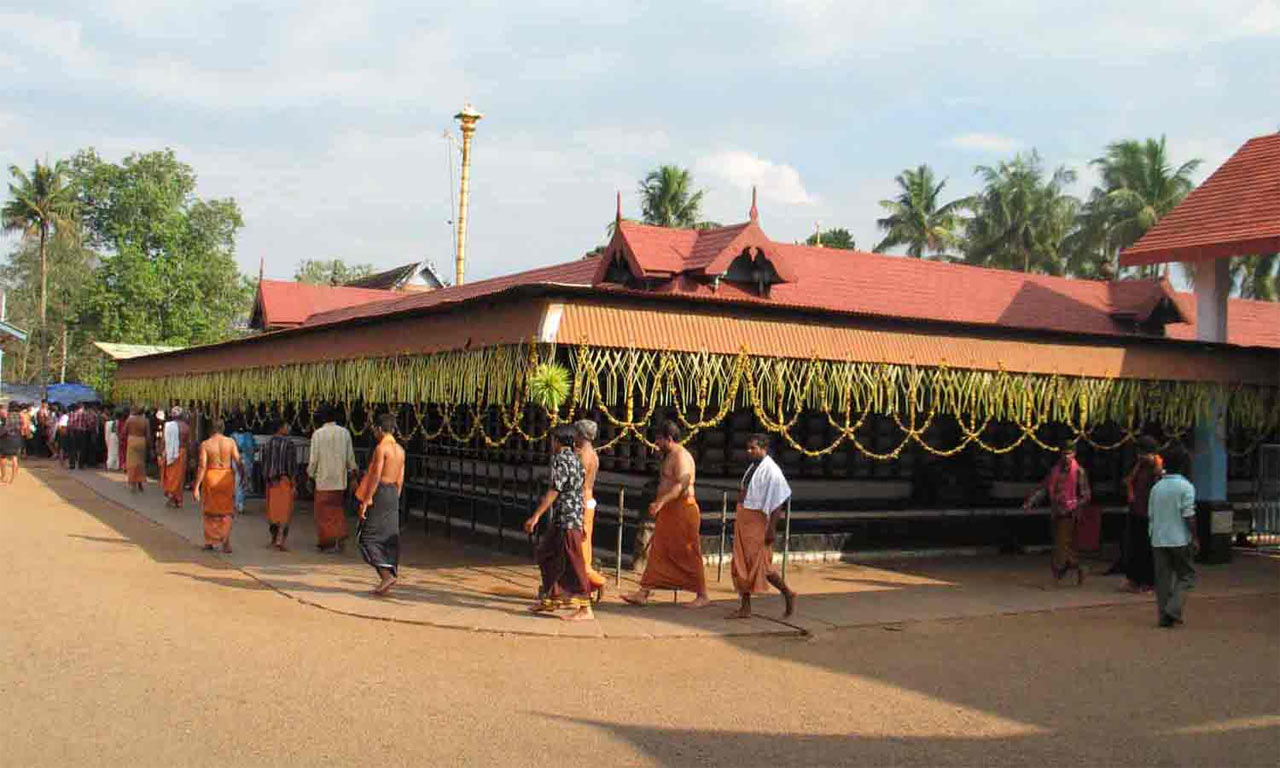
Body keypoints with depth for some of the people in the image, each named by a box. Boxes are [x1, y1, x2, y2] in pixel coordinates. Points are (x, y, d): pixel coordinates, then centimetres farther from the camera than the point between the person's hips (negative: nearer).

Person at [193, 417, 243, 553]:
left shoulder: (205, 444, -8)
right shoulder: (230, 442, -5)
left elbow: (202, 466, -12)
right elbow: (238, 462, -7)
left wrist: (196, 487, -9)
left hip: (211, 476, 0)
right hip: (227, 477, 1)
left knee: (210, 510, 18)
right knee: (226, 511, 11)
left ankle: (210, 541, 25)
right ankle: (226, 539, -7)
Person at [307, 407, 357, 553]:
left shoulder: (318, 434, -8)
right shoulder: (345, 433, -1)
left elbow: (314, 458, -6)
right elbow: (350, 456, 5)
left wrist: (310, 474, 7)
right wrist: (352, 471, 18)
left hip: (323, 478, -3)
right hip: (341, 479, 3)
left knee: (324, 510, 6)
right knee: (338, 509, 13)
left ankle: (326, 542, 10)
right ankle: (340, 539, 6)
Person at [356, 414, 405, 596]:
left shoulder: (381, 448, -12)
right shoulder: (400, 450, 12)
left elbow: (376, 476, -17)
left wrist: (366, 500, -15)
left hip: (380, 492, -8)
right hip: (393, 493, 8)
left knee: (368, 536, -2)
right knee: (389, 538, 9)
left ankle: (386, 575, -13)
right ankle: (390, 576, 9)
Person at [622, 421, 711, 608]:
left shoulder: (681, 456, -15)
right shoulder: (670, 456, 17)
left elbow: (681, 485, -28)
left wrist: (661, 502, -36)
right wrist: (659, 504, 25)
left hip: (682, 512, -10)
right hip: (669, 511, 10)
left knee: (688, 555, -4)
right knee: (657, 552, 7)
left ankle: (702, 596, 5)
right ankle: (643, 593, 7)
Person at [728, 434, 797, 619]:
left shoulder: (771, 470, -14)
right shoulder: (753, 468, 13)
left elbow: (777, 501, -18)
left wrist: (772, 528, -22)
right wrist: (738, 519, 17)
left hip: (757, 521, -9)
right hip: (744, 520, 9)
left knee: (760, 564, -5)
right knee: (742, 564, 9)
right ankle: (745, 607, 15)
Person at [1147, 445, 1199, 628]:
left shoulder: (1156, 487, 9)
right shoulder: (1186, 487, -8)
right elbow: (1188, 516, -12)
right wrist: (1194, 538, -6)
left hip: (1158, 539, 5)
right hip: (1179, 539, -4)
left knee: (1163, 578, 8)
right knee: (1186, 575, 8)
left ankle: (1164, 616, 7)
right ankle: (1174, 609, -8)